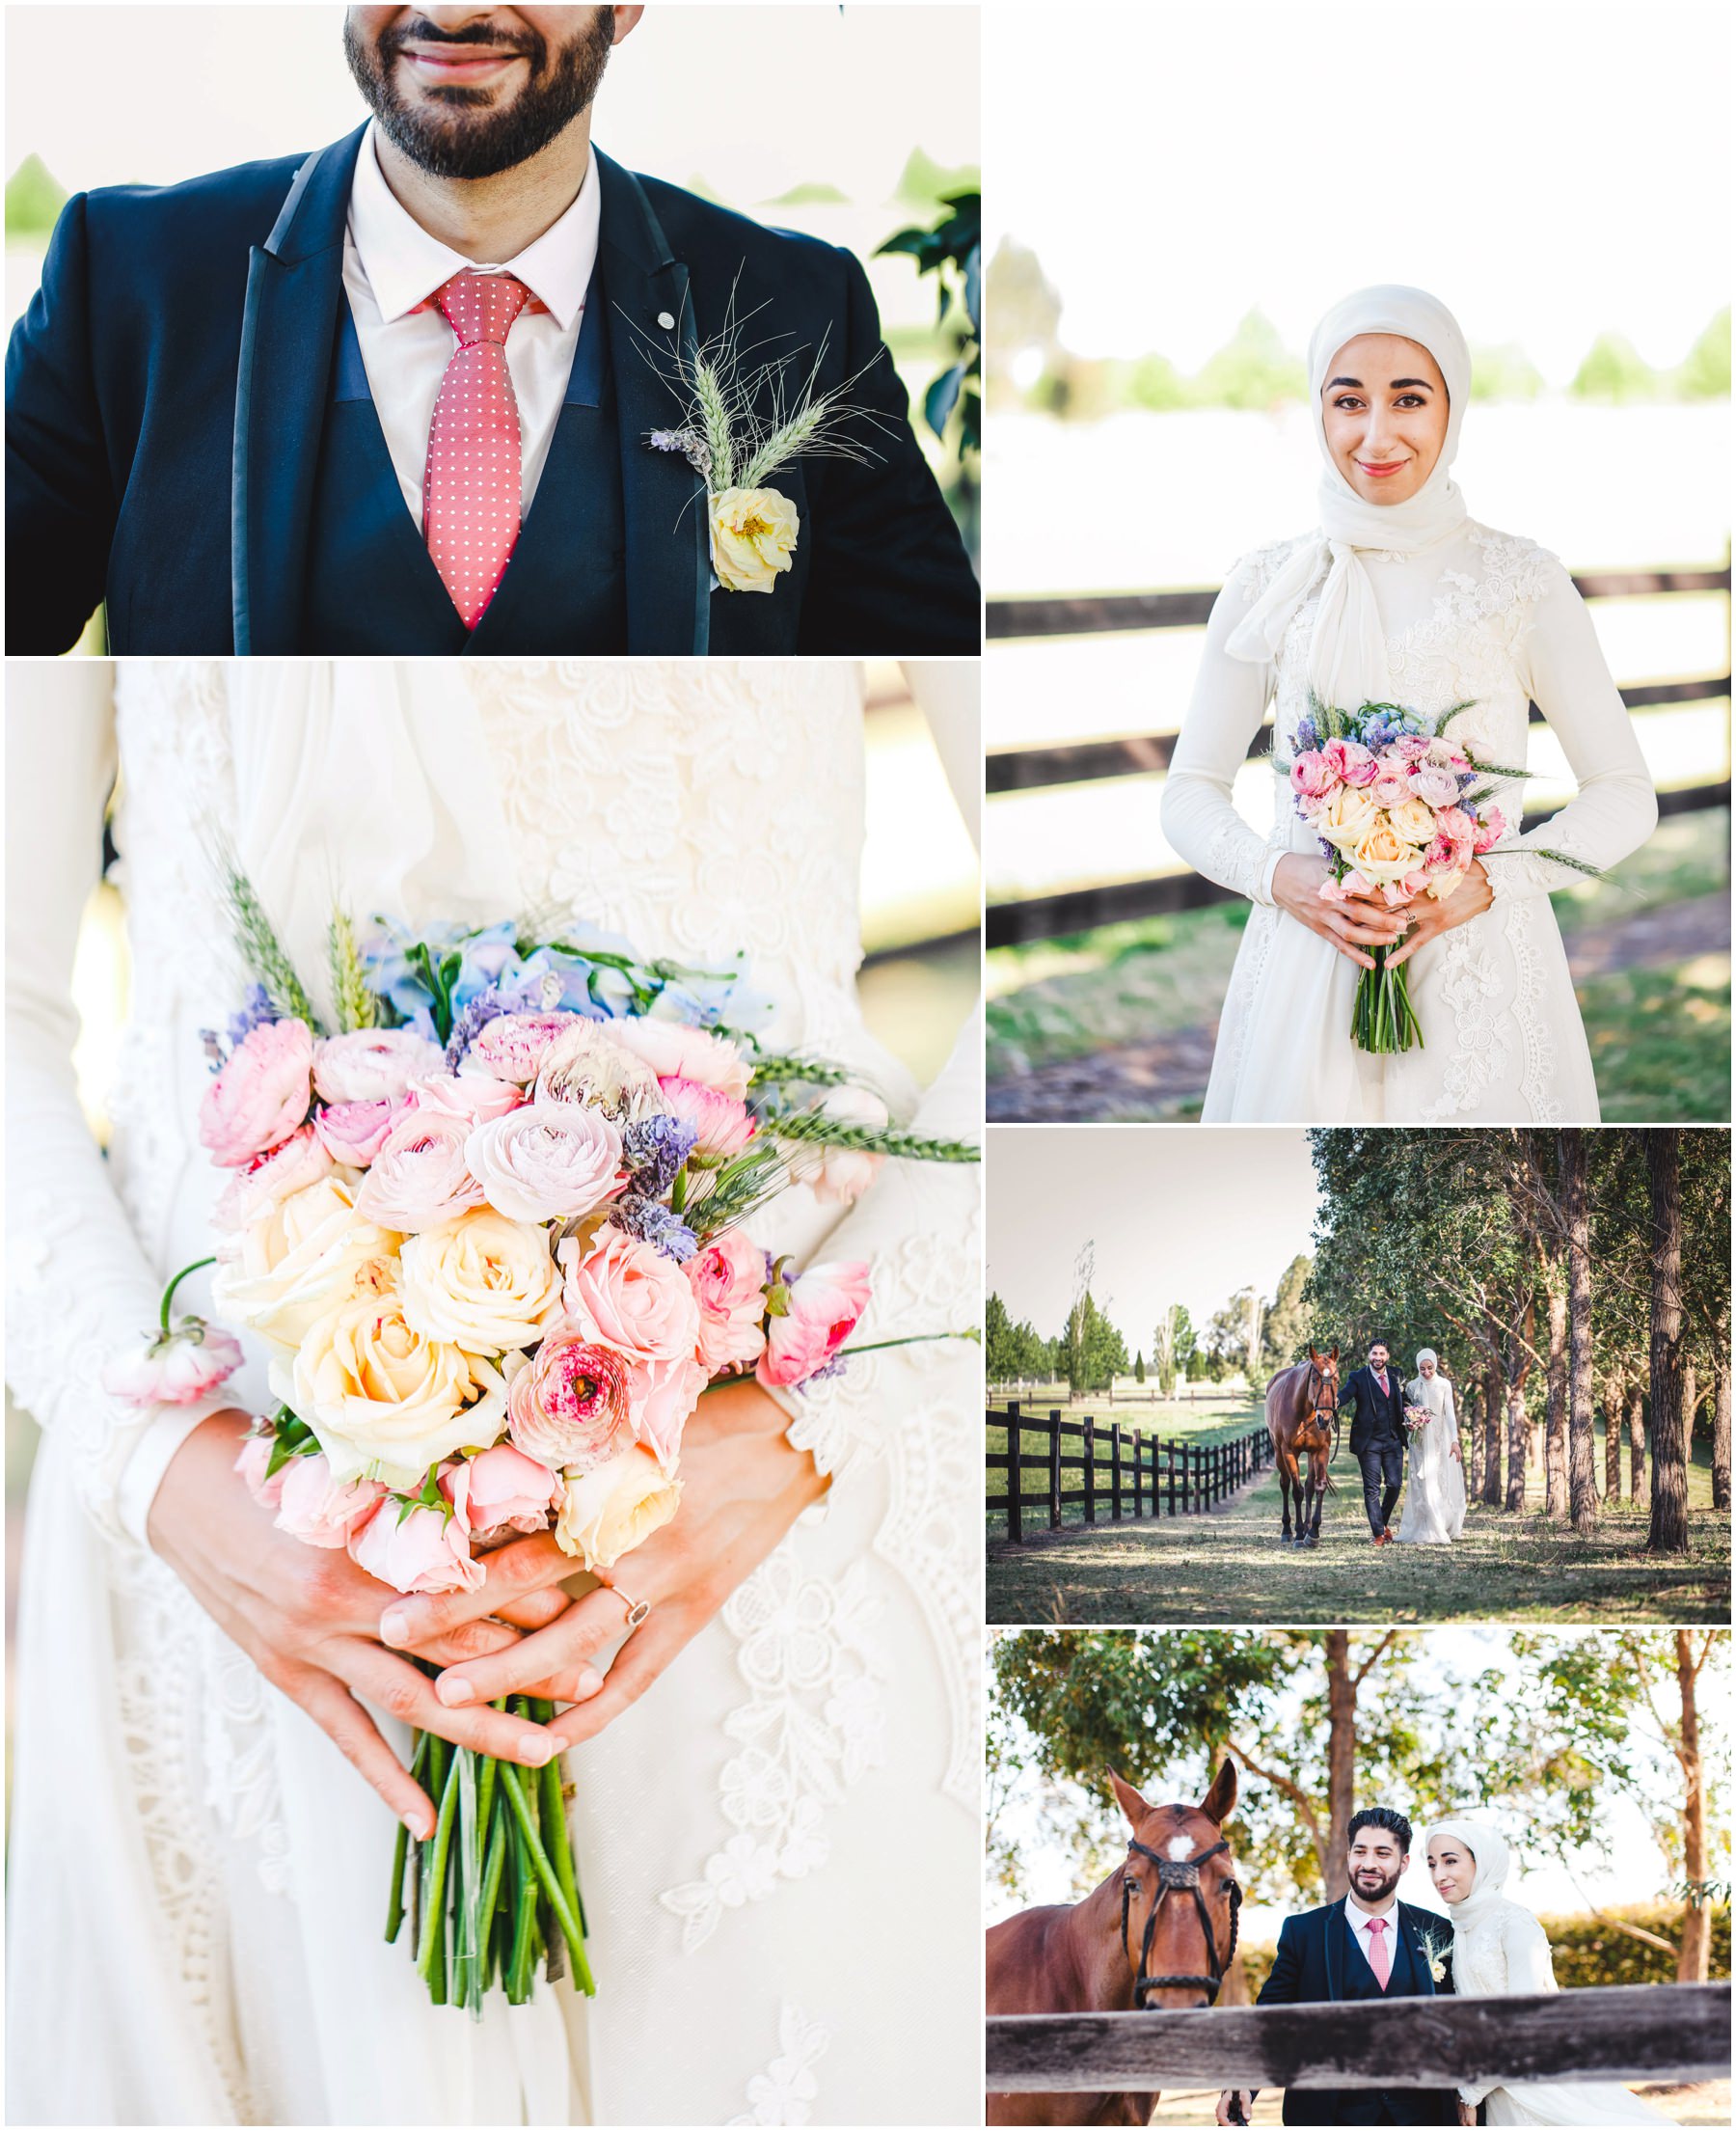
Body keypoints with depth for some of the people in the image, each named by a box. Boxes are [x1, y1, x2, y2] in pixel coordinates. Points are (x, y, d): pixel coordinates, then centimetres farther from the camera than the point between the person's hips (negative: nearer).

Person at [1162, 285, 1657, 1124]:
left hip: (1482, 979, -1)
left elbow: (1625, 796, 2)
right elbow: (1189, 795, 8)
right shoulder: (1268, 586, 3)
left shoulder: (1522, 582, 0)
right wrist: (1281, 877, -12)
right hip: (1309, 976, 1)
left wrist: (1488, 880, -14)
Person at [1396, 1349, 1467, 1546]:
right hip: (1420, 1441, 0)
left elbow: (1450, 1413, -6)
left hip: (1441, 1440, 0)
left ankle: (1444, 1528, 12)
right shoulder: (1412, 1386, 3)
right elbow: (1407, 1412, 10)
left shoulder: (1444, 1385, -1)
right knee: (1424, 1485, -5)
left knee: (1443, 1484, 1)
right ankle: (1430, 1532, -4)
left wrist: (1454, 1440, -15)